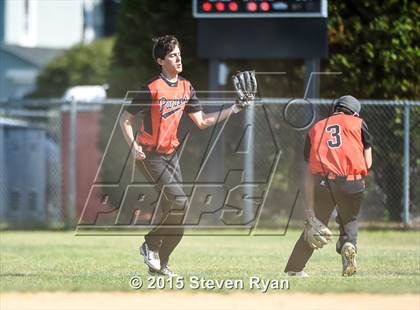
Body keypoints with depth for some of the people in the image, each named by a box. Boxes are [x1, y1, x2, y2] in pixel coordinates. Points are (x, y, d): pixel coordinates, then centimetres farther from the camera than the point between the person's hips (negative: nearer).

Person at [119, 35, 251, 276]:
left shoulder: (186, 88, 7)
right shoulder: (152, 89, -14)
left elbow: (202, 121, 9)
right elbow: (126, 120, -8)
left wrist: (233, 110, 0)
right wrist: (134, 146, -22)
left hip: (171, 155, 7)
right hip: (150, 156, -7)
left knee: (173, 212, 5)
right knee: (180, 203, -18)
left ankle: (160, 264, 16)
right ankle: (151, 245, 0)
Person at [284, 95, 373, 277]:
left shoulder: (315, 129, 20)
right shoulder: (358, 124, 15)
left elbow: (310, 174, 13)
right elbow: (367, 163, 7)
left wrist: (309, 211, 10)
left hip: (323, 183, 1)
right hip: (352, 183, -1)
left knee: (314, 225, 15)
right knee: (350, 220, 23)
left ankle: (293, 269, 14)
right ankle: (349, 243, -7)